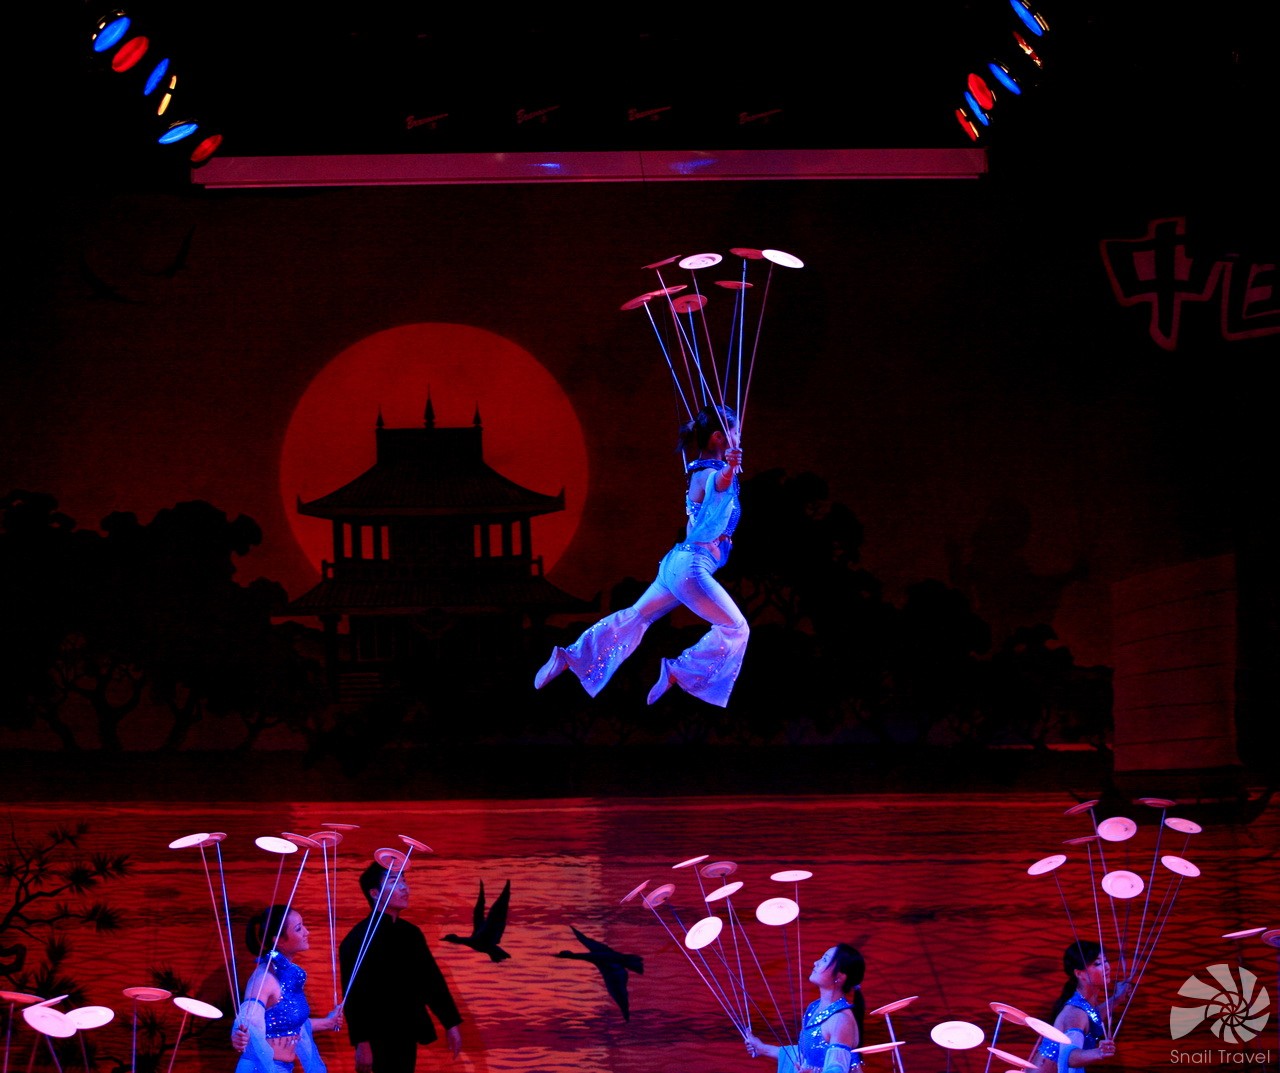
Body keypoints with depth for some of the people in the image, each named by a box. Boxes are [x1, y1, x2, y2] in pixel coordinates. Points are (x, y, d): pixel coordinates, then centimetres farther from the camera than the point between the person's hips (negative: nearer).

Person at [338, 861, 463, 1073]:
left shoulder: (410, 933, 11)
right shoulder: (359, 938, -12)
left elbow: (431, 978, 15)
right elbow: (355, 995, -17)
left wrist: (451, 1024, 11)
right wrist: (362, 1043, -22)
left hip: (407, 1037, 7)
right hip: (380, 1040, -7)